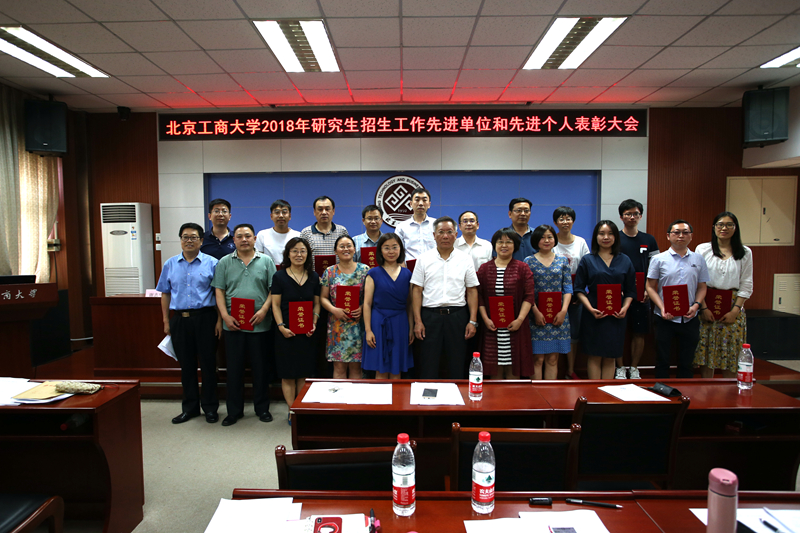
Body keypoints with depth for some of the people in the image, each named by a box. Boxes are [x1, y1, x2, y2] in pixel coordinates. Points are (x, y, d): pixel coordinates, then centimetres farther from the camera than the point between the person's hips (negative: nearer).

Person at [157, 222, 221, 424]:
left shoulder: (211, 263, 0)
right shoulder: (170, 264, 10)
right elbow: (165, 294, 13)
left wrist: (220, 320, -7)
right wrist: (166, 321, 8)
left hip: (205, 318, -3)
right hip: (179, 319, 3)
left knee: (208, 363, 3)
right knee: (186, 364, 11)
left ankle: (210, 407, 16)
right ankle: (190, 407, 23)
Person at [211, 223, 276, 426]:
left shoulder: (266, 261, 5)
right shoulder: (224, 262, 8)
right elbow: (219, 291, 4)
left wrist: (263, 310, -12)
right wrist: (225, 316, -8)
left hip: (260, 324, -1)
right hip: (233, 324, 1)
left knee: (261, 367, 7)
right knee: (234, 367, 8)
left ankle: (262, 408, 22)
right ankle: (234, 410, 21)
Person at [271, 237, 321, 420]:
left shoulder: (313, 277, 7)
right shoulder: (280, 276, -2)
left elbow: (317, 303, 10)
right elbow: (275, 304, -3)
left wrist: (314, 323, -5)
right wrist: (281, 327, -14)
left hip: (307, 332, 3)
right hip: (286, 332, -2)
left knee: (304, 373, 9)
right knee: (288, 373, 4)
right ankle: (292, 410, 15)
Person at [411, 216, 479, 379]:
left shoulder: (465, 259, 6)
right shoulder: (424, 259, 5)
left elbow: (472, 291, 6)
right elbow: (417, 290, 3)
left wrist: (473, 321, -2)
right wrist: (417, 321, -4)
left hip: (457, 315, 1)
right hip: (430, 315, 0)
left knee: (458, 365, 7)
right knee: (428, 366, 3)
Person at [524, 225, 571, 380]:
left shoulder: (562, 260, 10)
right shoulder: (529, 261, 3)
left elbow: (568, 288, 6)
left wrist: (563, 311, -5)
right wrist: (536, 312, -12)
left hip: (558, 316, 2)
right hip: (536, 315, -2)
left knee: (553, 359, 7)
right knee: (537, 358, -1)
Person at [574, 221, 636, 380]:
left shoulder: (625, 261, 10)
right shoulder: (587, 260, 3)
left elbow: (630, 290, 10)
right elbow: (579, 289, 0)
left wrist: (625, 307, -8)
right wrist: (590, 308, -14)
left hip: (616, 316, 2)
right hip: (593, 315, -2)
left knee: (610, 357, 7)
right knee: (595, 356, 2)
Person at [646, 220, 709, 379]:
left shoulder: (698, 259, 7)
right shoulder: (659, 259, -1)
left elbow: (702, 287, 11)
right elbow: (650, 287, -1)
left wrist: (696, 305, -7)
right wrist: (662, 307, -14)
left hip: (689, 319, 2)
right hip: (665, 318, -2)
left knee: (686, 362, 10)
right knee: (662, 361, 7)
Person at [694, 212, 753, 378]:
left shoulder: (745, 253, 7)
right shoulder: (702, 249, 3)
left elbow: (746, 285, 5)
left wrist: (735, 310, -6)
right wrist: (703, 307, -8)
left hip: (733, 306, 1)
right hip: (707, 304, -1)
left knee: (731, 352, 3)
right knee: (706, 351, 1)